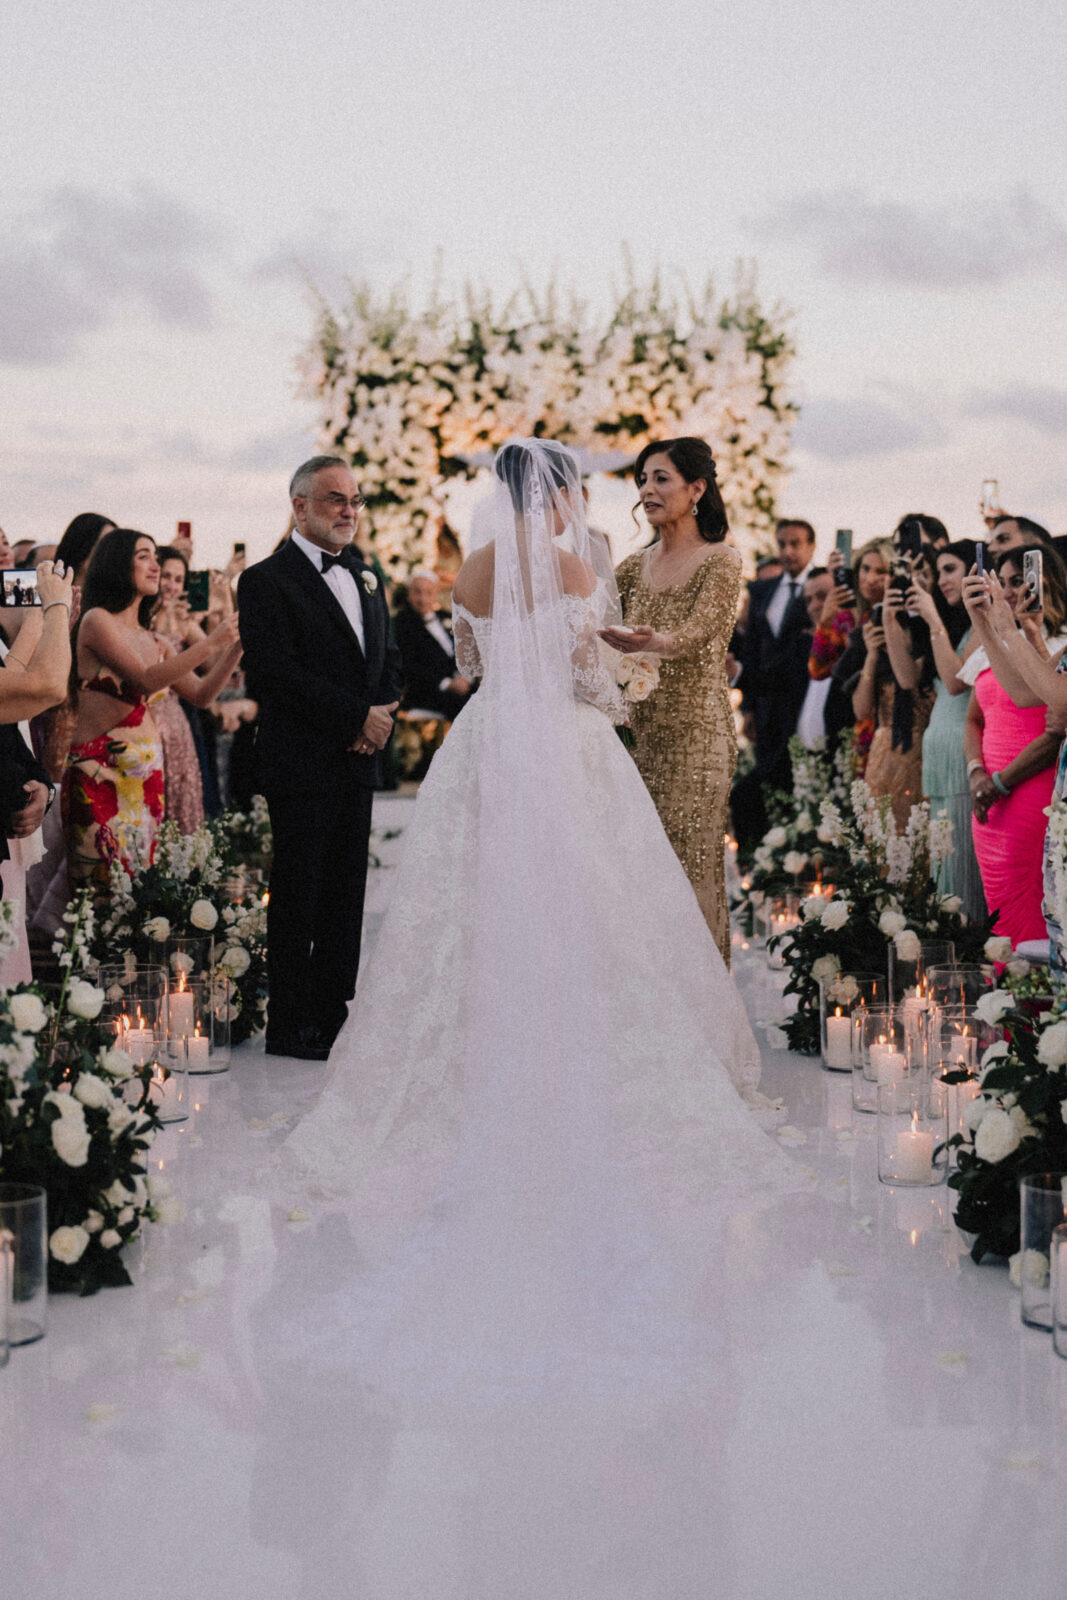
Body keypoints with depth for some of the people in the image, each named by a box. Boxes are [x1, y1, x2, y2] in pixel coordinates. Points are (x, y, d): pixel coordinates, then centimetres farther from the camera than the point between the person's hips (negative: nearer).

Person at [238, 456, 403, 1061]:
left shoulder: (366, 577, 17)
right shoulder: (267, 580, -7)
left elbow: (389, 658, 19)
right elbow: (276, 674, -16)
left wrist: (383, 716, -1)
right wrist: (358, 716, -15)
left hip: (358, 762, 7)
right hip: (301, 765, -7)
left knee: (346, 896, 10)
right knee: (297, 897, -1)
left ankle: (333, 1014, 18)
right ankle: (290, 1027, 6)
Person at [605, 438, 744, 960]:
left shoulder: (721, 560, -4)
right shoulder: (634, 567, 13)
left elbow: (696, 633, -21)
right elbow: (595, 628, 13)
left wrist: (649, 641, -41)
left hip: (695, 731, -5)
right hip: (638, 732, 5)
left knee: (691, 866, -4)